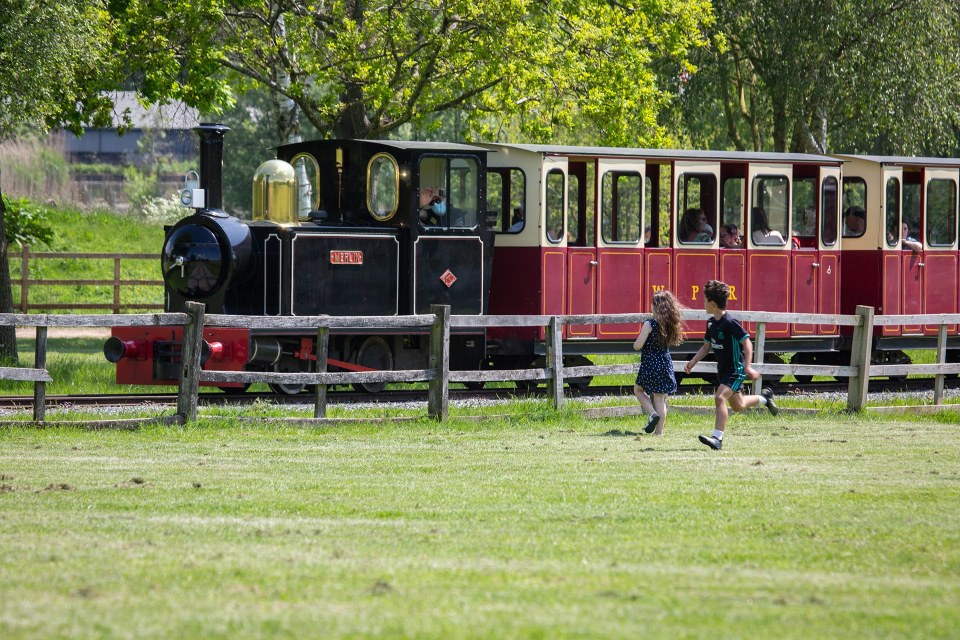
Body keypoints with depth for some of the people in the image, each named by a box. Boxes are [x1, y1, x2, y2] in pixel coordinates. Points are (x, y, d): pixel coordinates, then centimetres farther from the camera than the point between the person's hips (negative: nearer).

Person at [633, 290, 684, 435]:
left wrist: (636, 343, 6)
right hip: (666, 363, 5)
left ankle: (652, 414, -2)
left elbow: (638, 346, -14)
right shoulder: (671, 324, 1)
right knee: (660, 398, 9)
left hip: (650, 364, -5)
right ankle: (659, 431, 9)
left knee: (638, 390, 19)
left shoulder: (650, 324, -15)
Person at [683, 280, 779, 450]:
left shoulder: (729, 323, -21)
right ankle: (764, 398, 47)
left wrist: (747, 367, -31)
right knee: (738, 406, 21)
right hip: (723, 369, 9)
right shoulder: (711, 322, 4)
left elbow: (747, 343, -22)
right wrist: (692, 362, 3)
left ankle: (717, 438, -25)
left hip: (736, 369, -9)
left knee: (720, 398, -24)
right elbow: (706, 346, 15)